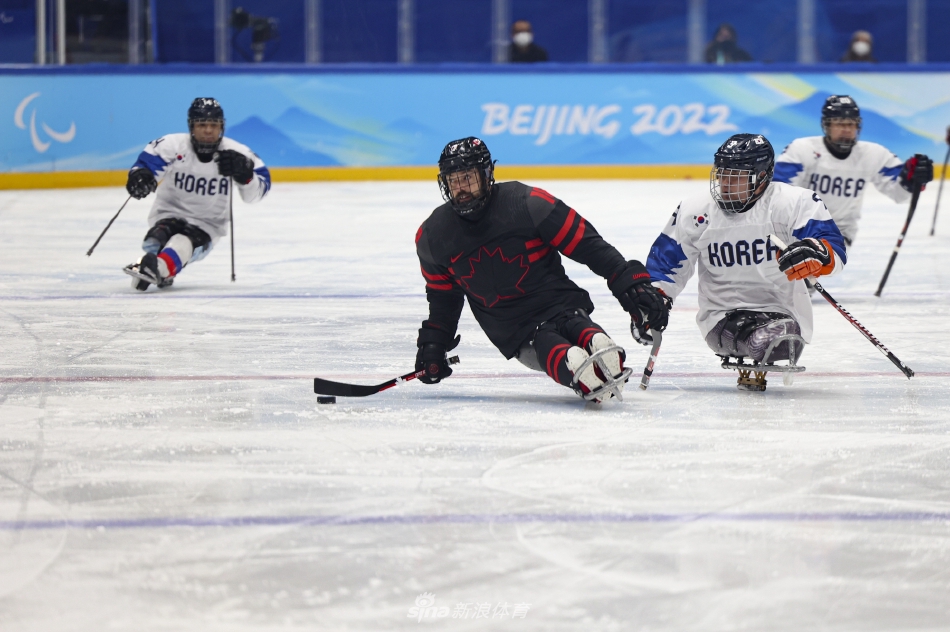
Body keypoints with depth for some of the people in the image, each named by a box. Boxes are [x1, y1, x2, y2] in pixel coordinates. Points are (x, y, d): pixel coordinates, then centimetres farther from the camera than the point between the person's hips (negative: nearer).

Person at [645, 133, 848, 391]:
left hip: (782, 312, -1)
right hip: (721, 319, 1)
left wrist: (816, 254, -41)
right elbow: (665, 260, 11)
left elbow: (835, 249, -17)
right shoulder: (695, 211, 2)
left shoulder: (794, 203, -9)